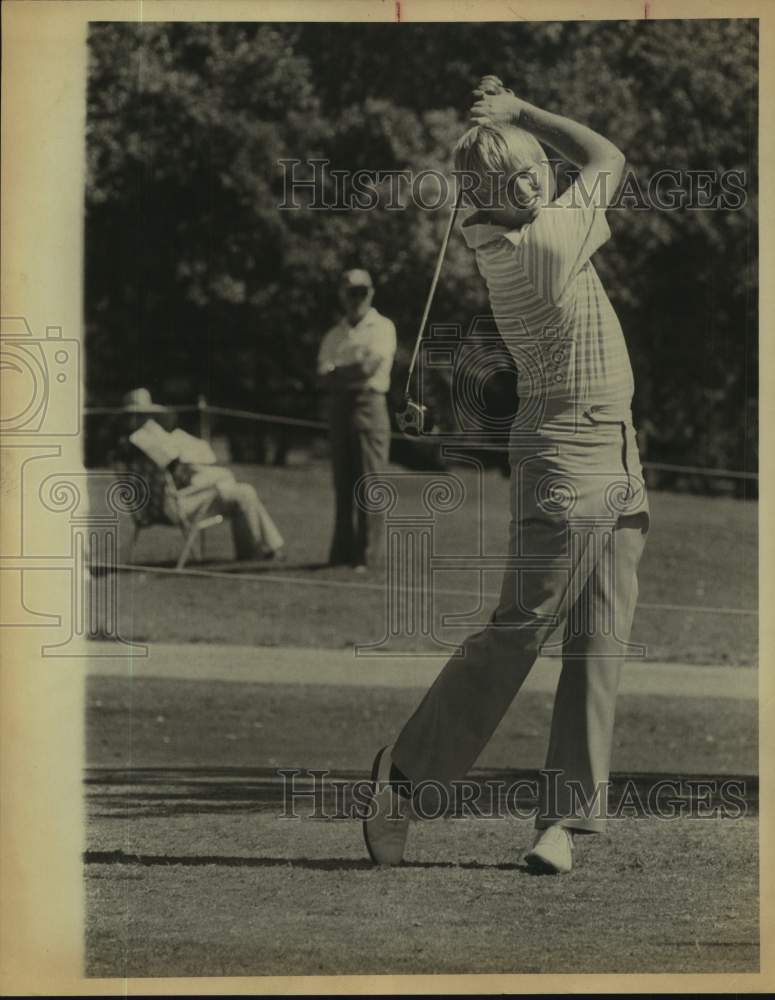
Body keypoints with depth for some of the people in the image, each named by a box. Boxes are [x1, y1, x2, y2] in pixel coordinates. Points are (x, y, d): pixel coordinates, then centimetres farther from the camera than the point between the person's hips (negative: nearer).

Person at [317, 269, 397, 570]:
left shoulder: (382, 328, 3)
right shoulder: (333, 336, 17)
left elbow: (369, 367, -10)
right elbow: (324, 380, 6)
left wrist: (337, 373, 1)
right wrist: (353, 373, -10)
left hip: (369, 406, -5)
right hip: (339, 408, 5)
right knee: (343, 485, 6)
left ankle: (367, 555, -7)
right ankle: (342, 553, 8)